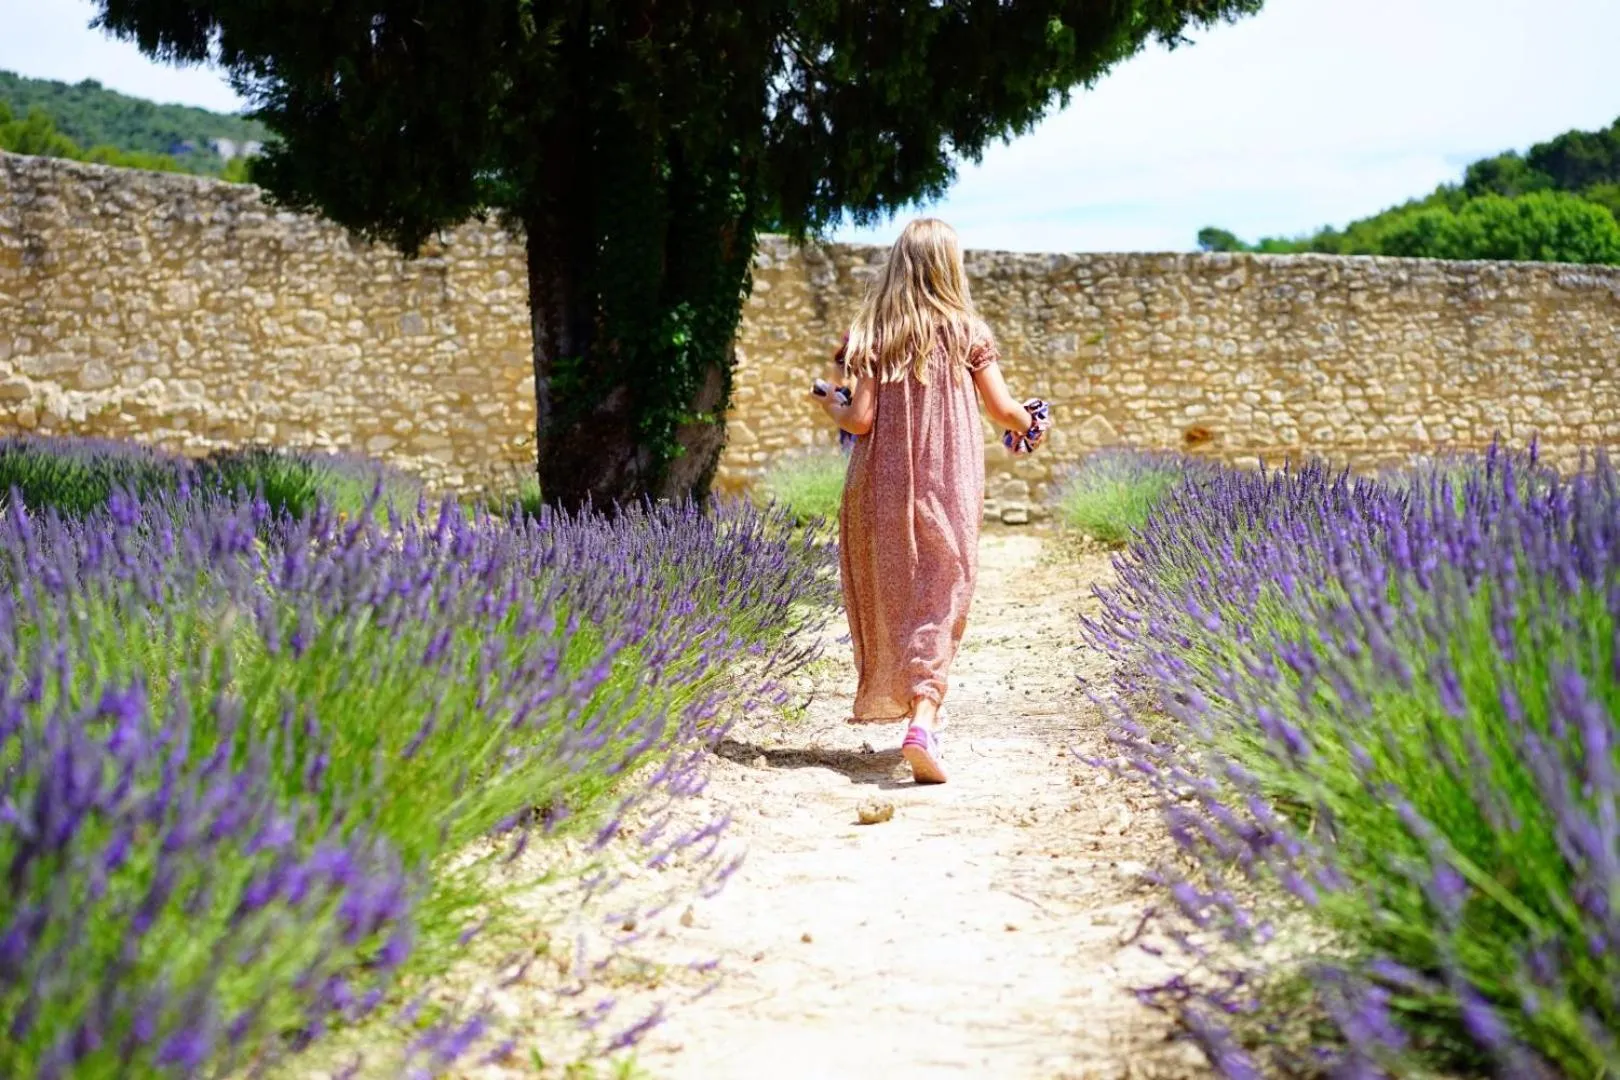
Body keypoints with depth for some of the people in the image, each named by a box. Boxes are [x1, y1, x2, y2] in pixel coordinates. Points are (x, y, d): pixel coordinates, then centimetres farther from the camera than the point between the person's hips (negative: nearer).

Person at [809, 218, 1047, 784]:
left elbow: (861, 420, -6)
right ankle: (922, 717, -19)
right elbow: (1001, 409, -2)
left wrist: (829, 405, 16)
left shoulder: (872, 334, -1)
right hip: (949, 485, -1)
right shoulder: (966, 332, -1)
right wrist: (1030, 425, 20)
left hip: (884, 483, 1)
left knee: (889, 592, 16)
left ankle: (896, 701, 29)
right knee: (939, 597, -2)